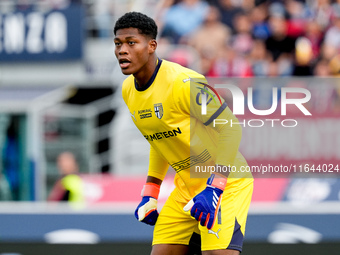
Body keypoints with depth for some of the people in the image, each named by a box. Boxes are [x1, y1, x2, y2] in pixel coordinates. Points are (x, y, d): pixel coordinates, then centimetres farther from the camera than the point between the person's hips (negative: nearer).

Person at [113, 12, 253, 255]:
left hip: (225, 182, -8)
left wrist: (214, 188, -27)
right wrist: (150, 194, 13)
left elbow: (231, 129, -21)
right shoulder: (128, 90, 4)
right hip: (187, 187, 8)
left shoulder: (184, 83, -22)